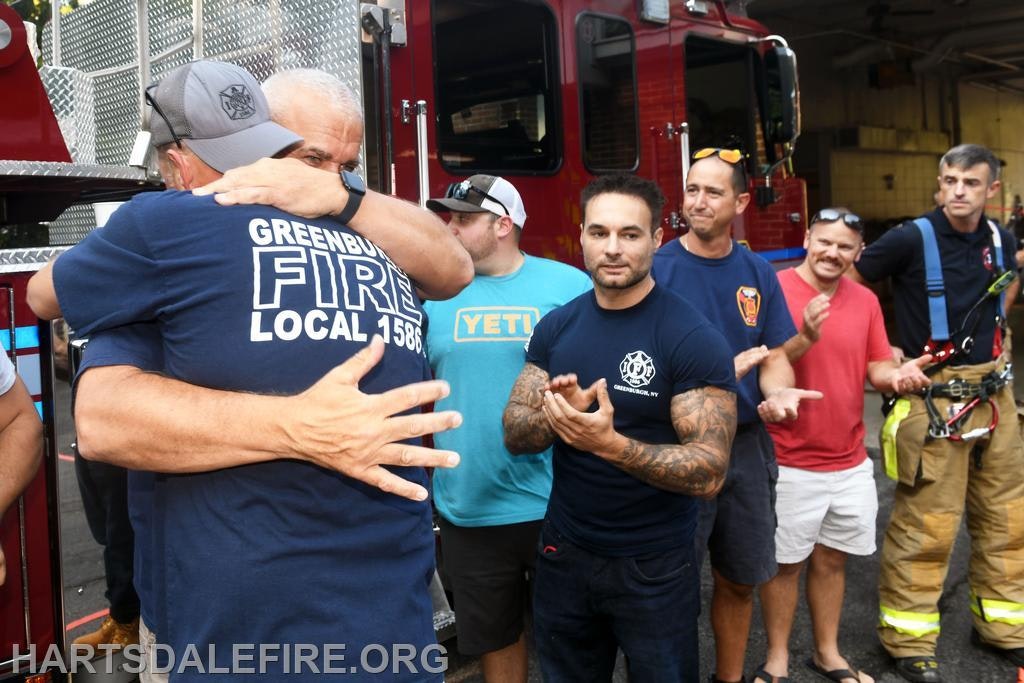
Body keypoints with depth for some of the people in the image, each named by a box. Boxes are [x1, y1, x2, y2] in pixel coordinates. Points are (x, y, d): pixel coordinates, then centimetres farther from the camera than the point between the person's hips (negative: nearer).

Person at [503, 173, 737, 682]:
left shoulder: (692, 337, -17)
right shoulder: (556, 327, -2)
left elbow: (709, 472, -21)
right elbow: (515, 434, -2)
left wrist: (608, 443, -36)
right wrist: (556, 417, -25)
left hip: (655, 565, -4)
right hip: (563, 553, 4)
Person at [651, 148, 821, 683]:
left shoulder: (758, 272, 4)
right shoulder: (656, 269, -10)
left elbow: (774, 357, 5)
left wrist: (780, 393, -17)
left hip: (746, 444, 5)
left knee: (740, 579, 17)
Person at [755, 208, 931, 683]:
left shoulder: (866, 300, 5)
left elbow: (875, 367, 10)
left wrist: (896, 374, -12)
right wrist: (804, 339, -30)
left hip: (850, 461, 5)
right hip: (790, 463, -5)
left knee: (832, 558, 18)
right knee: (785, 563, 9)